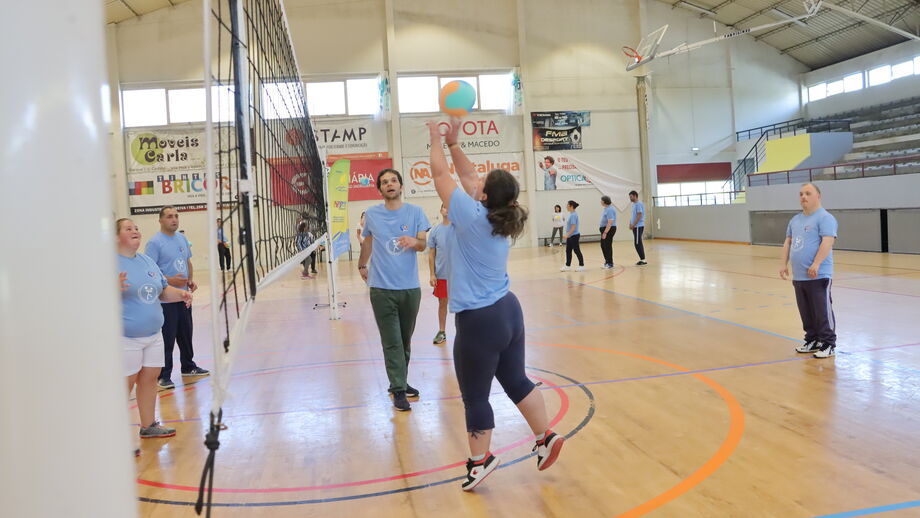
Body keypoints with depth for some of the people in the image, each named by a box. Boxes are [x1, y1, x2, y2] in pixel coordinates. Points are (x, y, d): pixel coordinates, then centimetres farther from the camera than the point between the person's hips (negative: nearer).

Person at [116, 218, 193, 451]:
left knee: (150, 378, 14)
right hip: (126, 338, -7)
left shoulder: (147, 260, 12)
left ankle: (148, 425, 29)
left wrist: (180, 294, 1)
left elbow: (163, 290, 20)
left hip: (153, 335, 7)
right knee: (125, 385, -3)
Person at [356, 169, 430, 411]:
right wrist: (362, 265, 28)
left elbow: (424, 244, -8)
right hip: (382, 288, -1)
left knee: (405, 339, 13)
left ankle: (400, 382, 28)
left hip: (410, 287, 1)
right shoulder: (371, 214, 3)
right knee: (392, 341, -4)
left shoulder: (415, 212, 0)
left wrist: (414, 241, -30)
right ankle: (398, 390, 0)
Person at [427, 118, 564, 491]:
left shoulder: (471, 215, -16)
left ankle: (480, 461, 20)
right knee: (517, 382, 20)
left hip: (479, 321, -8)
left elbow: (440, 174, -5)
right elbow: (467, 175, 17)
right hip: (508, 312, 8)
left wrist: (436, 141, 9)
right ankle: (546, 438, 26)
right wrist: (452, 142, 20)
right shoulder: (501, 218, 4)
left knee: (476, 397, 7)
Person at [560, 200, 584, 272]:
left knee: (577, 251, -2)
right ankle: (568, 266, 17)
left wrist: (568, 234, -26)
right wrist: (567, 235, 19)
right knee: (568, 251, 11)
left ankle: (581, 266, 7)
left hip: (574, 236, -10)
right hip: (570, 236, 10)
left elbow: (573, 226, -23)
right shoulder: (571, 214, 11)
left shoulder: (573, 215, -18)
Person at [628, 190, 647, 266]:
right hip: (635, 226, 10)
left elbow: (639, 216, -19)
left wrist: (633, 225, -19)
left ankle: (643, 260, -6)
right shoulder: (634, 204, 17)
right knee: (638, 243, 10)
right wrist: (630, 224, 11)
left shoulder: (639, 204, -13)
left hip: (638, 226, -10)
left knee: (637, 243, -9)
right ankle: (642, 260, 14)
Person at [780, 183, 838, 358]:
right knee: (806, 312, 14)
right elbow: (788, 242, 21)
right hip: (798, 276, 8)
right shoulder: (795, 219, 18)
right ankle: (812, 341, 25)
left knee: (823, 311, -3)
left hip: (818, 276, -8)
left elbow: (827, 242, -19)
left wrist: (816, 264, -26)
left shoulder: (825, 218, -9)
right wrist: (784, 264, 13)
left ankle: (828, 344, 4)